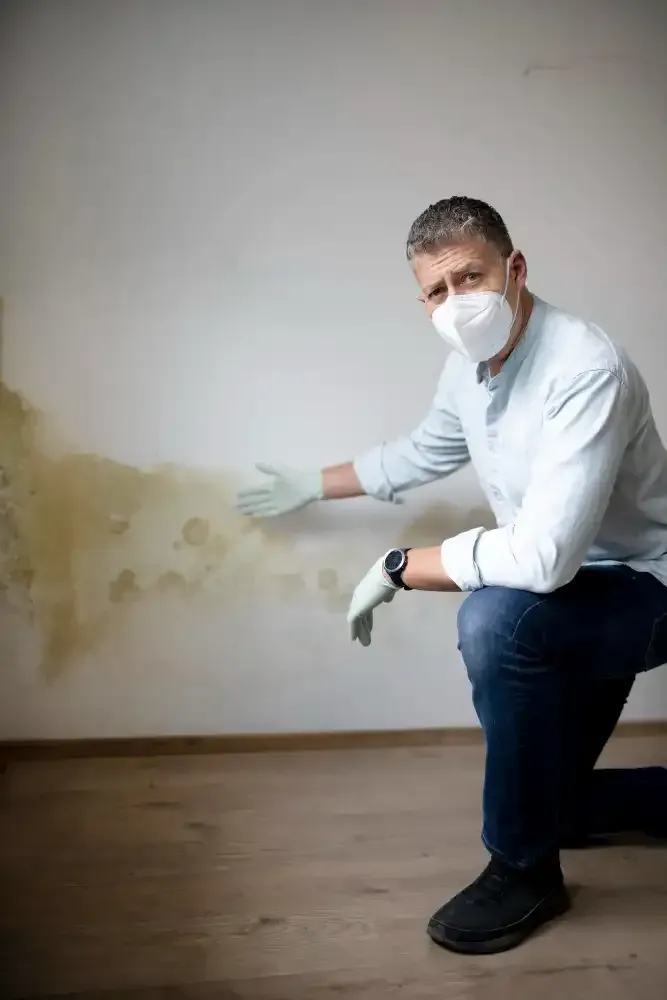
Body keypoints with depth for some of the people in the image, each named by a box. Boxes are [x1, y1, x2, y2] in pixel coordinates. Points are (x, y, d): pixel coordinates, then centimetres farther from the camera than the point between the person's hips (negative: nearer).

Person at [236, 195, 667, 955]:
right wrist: (313, 486, 24)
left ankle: (525, 871, -16)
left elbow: (543, 558, -40)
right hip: (571, 595, 8)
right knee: (547, 803, 14)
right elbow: (422, 454, 17)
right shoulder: (469, 367, -5)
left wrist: (397, 568, -28)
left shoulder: (585, 371, -32)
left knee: (493, 620, -36)